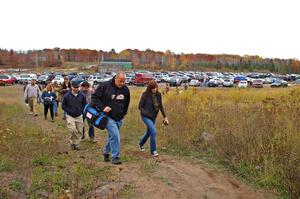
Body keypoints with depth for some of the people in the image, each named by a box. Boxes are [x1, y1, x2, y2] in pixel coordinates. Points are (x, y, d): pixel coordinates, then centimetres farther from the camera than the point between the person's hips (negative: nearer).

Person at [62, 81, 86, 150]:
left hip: (79, 116, 3)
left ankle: (76, 144, 20)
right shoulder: (67, 95, -9)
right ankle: (72, 143, 8)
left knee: (79, 131, 4)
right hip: (70, 116, -3)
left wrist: (81, 110, 0)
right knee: (73, 130, -16)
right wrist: (69, 111, -10)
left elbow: (84, 104, 14)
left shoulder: (81, 95, -1)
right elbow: (63, 105, -1)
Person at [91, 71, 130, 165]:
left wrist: (124, 113, 14)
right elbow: (94, 97, -8)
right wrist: (102, 107, -18)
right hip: (108, 117, -5)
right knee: (115, 135, -15)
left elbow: (126, 103, 19)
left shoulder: (125, 89, 2)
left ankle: (106, 152, 36)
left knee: (113, 136, 14)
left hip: (119, 118, 5)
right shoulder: (105, 86, -13)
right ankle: (115, 157, -3)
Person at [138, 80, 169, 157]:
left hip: (154, 117, 6)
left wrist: (165, 117, 7)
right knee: (153, 131, -20)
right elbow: (140, 107, -12)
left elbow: (160, 106, 6)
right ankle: (153, 150, -5)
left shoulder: (158, 95, -5)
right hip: (146, 116, -6)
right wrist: (147, 114, -20)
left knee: (149, 132, 21)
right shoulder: (145, 95, -17)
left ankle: (141, 143, 50)